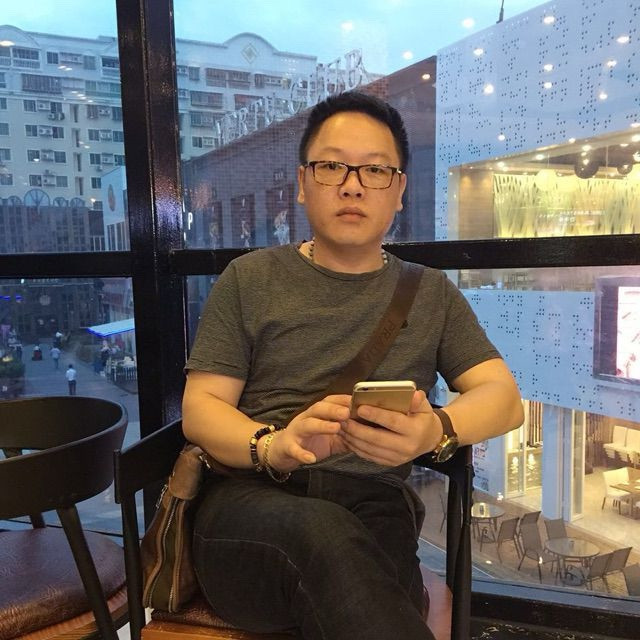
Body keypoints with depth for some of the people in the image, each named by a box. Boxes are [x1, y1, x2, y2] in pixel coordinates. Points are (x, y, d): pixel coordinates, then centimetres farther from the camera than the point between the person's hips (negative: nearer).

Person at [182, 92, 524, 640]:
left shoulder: (431, 293, 16)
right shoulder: (250, 279, 11)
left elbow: (503, 397, 8)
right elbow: (200, 407, 5)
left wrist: (435, 430, -17)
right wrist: (272, 445, -19)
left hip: (374, 503, 1)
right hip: (251, 497, 0)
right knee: (325, 535, -34)